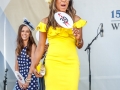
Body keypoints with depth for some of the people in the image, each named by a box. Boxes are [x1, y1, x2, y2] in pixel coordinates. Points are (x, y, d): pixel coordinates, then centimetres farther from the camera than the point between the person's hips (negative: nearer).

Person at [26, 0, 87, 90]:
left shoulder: (75, 19, 6)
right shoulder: (46, 22, 4)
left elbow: (80, 46, 12)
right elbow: (41, 46, 7)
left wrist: (78, 38, -9)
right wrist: (33, 66, 2)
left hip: (71, 63, 1)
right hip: (53, 63, -1)